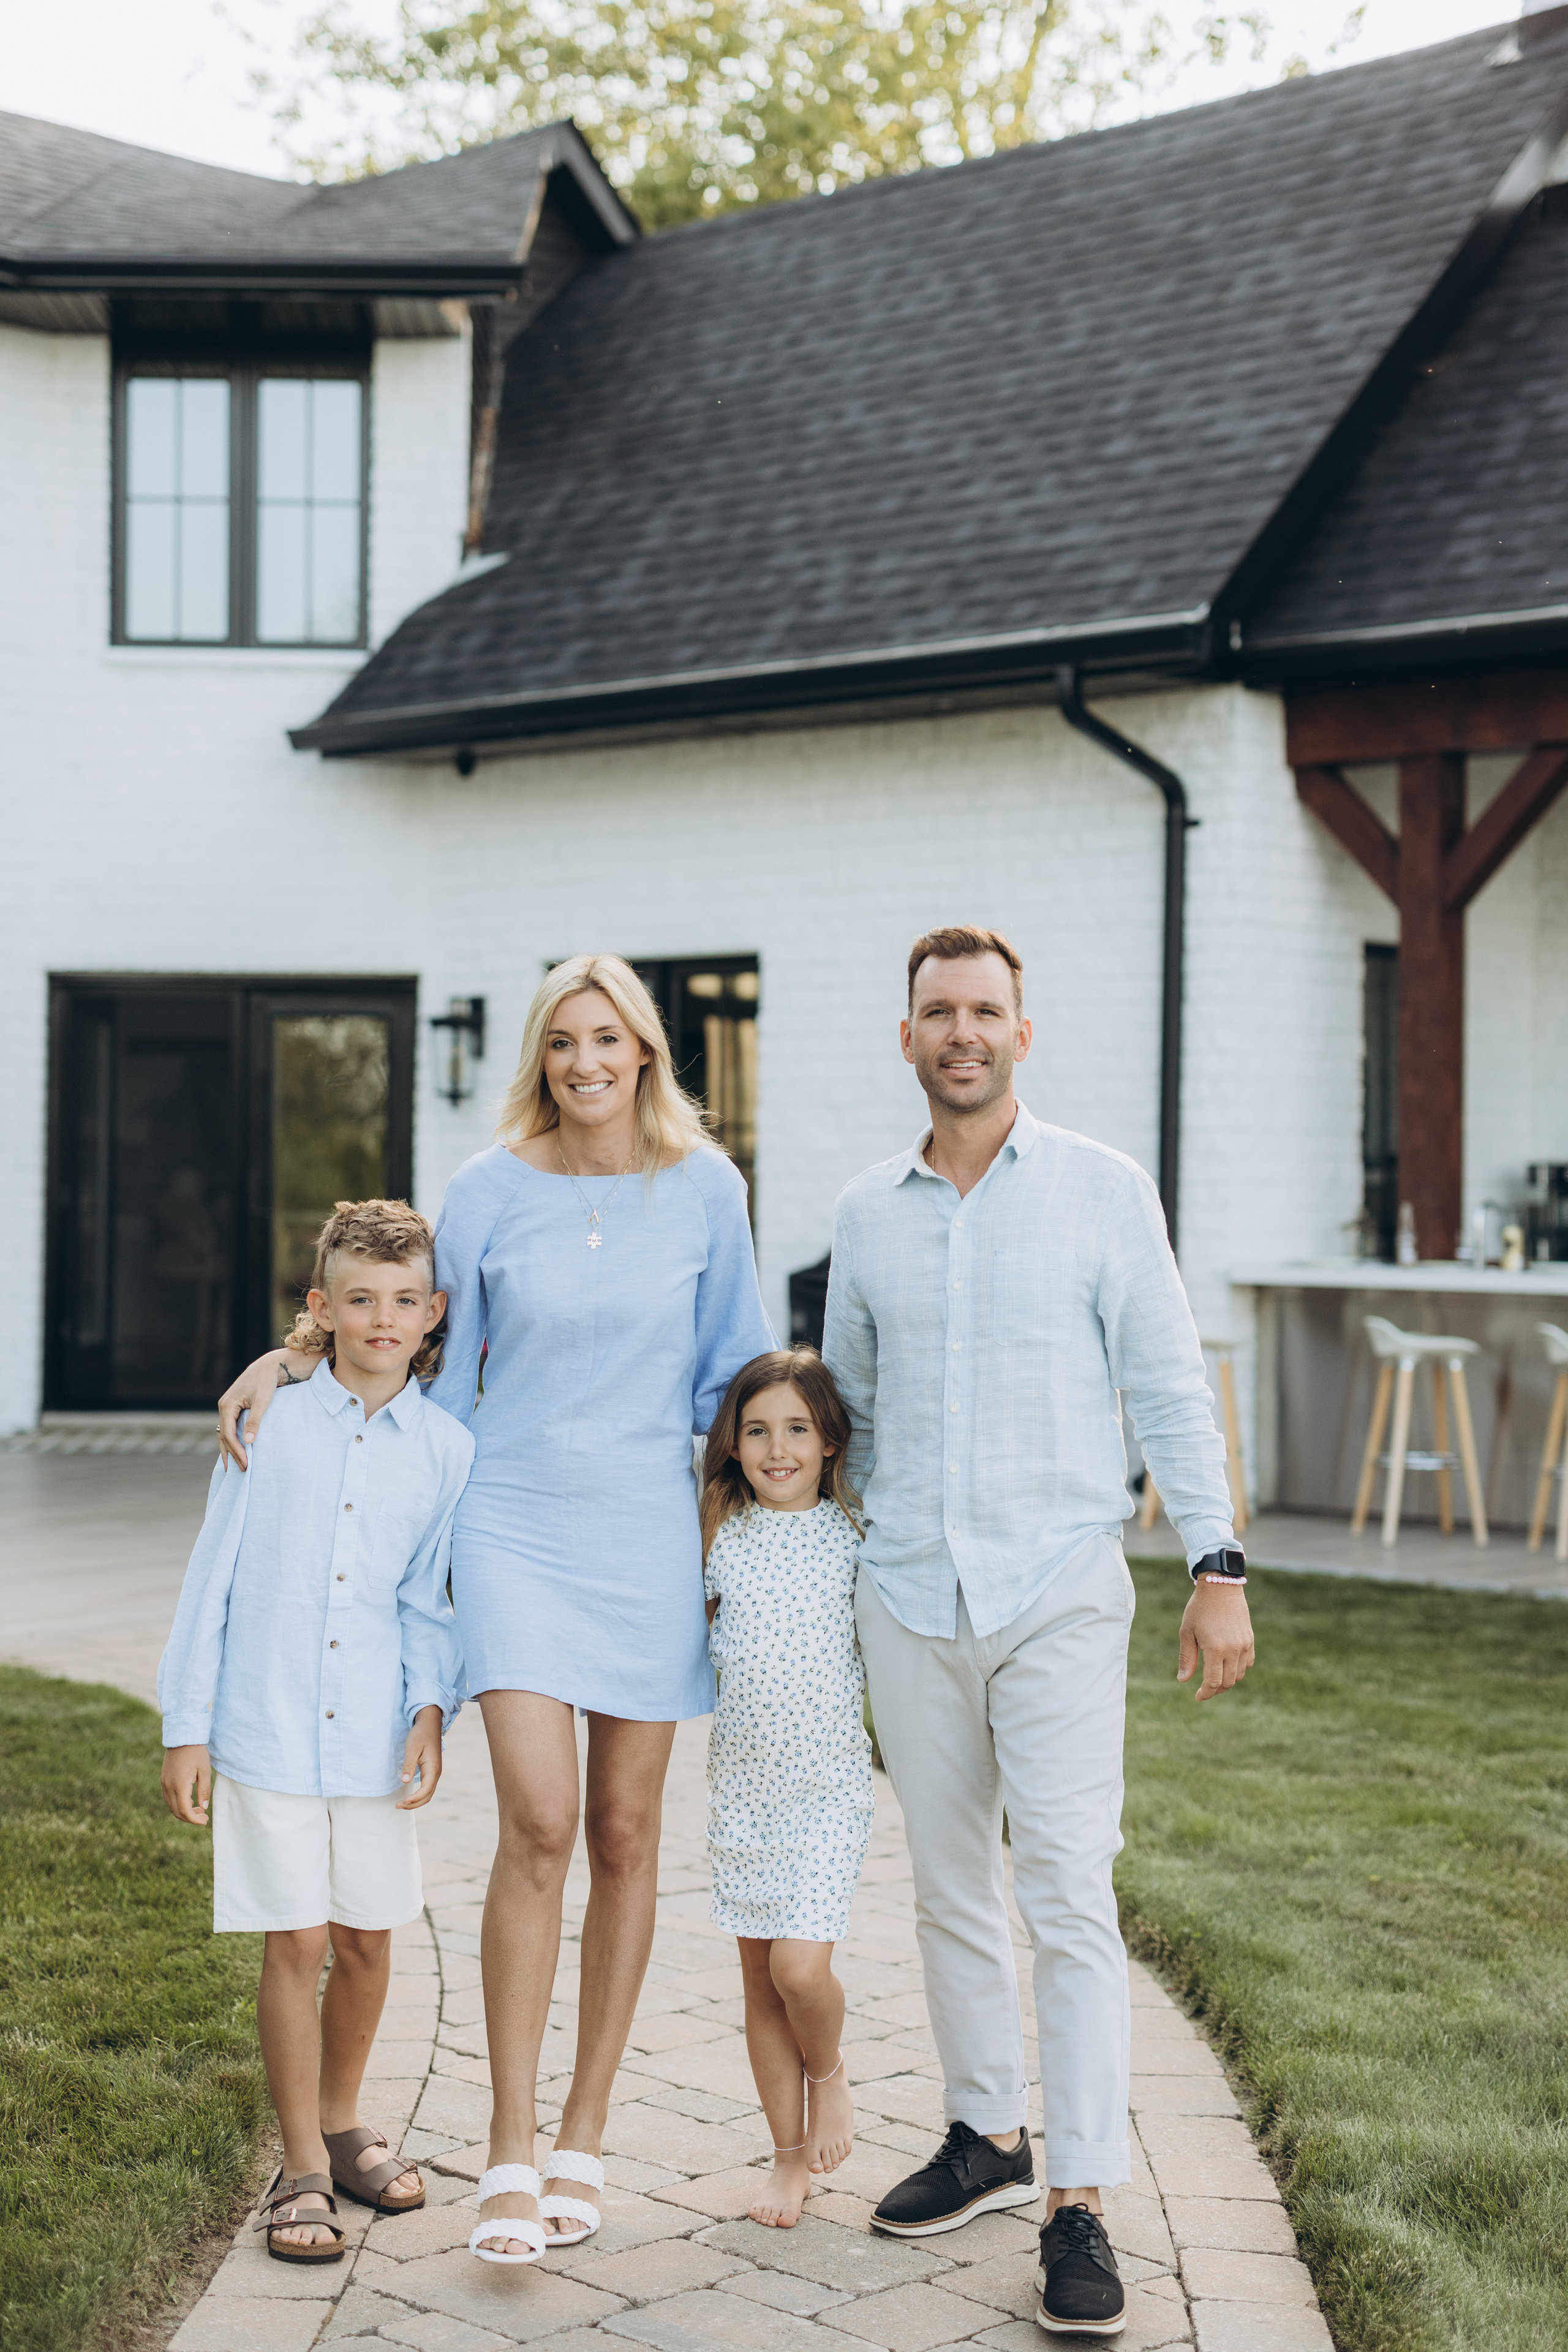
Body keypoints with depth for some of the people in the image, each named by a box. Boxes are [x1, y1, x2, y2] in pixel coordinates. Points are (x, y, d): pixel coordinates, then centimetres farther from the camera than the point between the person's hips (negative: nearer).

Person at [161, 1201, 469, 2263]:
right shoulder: (271, 1427, -2)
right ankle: (302, 2166, 14)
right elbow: (213, 1579, 1)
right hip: (267, 1729, -2)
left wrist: (431, 1708, -8)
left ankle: (341, 2121, 34)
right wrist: (187, 1727, 0)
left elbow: (426, 1599, 7)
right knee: (294, 1943, 1)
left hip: (377, 1737, 2)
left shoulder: (447, 1449, 1)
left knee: (367, 1941, 11)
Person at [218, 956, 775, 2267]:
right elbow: (442, 1372, 13)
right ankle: (509, 2159, -5)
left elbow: (731, 1370, 12)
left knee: (623, 1834, 6)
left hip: (648, 1531, 1)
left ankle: (583, 2141, 19)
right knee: (538, 1825, -14)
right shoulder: (488, 1193, 0)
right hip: (516, 1523, -1)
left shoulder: (705, 1190, 1)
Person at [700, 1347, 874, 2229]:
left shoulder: (855, 1533, -1)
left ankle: (829, 2072, 19)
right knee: (760, 1974, 7)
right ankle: (791, 2154, 21)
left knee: (801, 1965, -14)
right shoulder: (721, 1535, 3)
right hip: (742, 1782, 3)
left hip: (830, 1782, -3)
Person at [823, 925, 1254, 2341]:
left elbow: (1170, 1388, -2)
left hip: (1059, 1596, -4)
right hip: (908, 1597, 4)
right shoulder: (867, 1213, 8)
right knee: (950, 1888, 12)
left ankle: (1080, 2204, -1)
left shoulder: (1101, 1191, -2)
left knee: (1069, 1893, -8)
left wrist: (1219, 1569, -8)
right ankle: (987, 2136, 28)